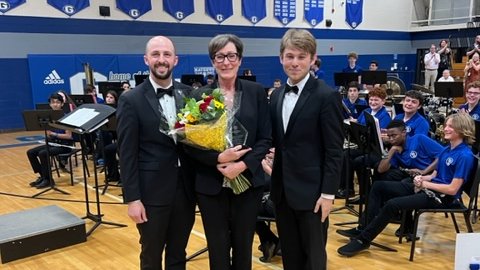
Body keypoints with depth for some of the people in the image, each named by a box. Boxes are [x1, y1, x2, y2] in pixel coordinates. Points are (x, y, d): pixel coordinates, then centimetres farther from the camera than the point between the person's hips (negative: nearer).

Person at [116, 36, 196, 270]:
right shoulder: (131, 100, -7)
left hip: (185, 188, 4)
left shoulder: (188, 94, 4)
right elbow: (127, 154, -9)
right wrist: (132, 198, -11)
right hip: (152, 191, -3)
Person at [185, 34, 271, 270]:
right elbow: (191, 144, -3)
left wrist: (243, 165, -16)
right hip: (211, 185, 0)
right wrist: (218, 159, -19)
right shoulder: (200, 96, -1)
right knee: (218, 249, 10)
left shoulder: (256, 92, 1)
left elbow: (265, 138, -1)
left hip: (248, 182, 1)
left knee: (243, 246, 13)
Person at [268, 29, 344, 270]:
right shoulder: (276, 96, 9)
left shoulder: (327, 96, -11)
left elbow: (334, 151, -13)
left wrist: (328, 193, -15)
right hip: (282, 190, 6)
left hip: (311, 191, -6)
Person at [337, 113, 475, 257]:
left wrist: (425, 183, -15)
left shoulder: (465, 156, -17)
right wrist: (422, 178, -6)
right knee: (378, 186, 1)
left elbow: (452, 189, -21)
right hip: (428, 188, 9)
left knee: (392, 204, -28)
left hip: (442, 197, -9)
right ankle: (363, 228, -1)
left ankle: (363, 240, -17)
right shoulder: (446, 149, 10)